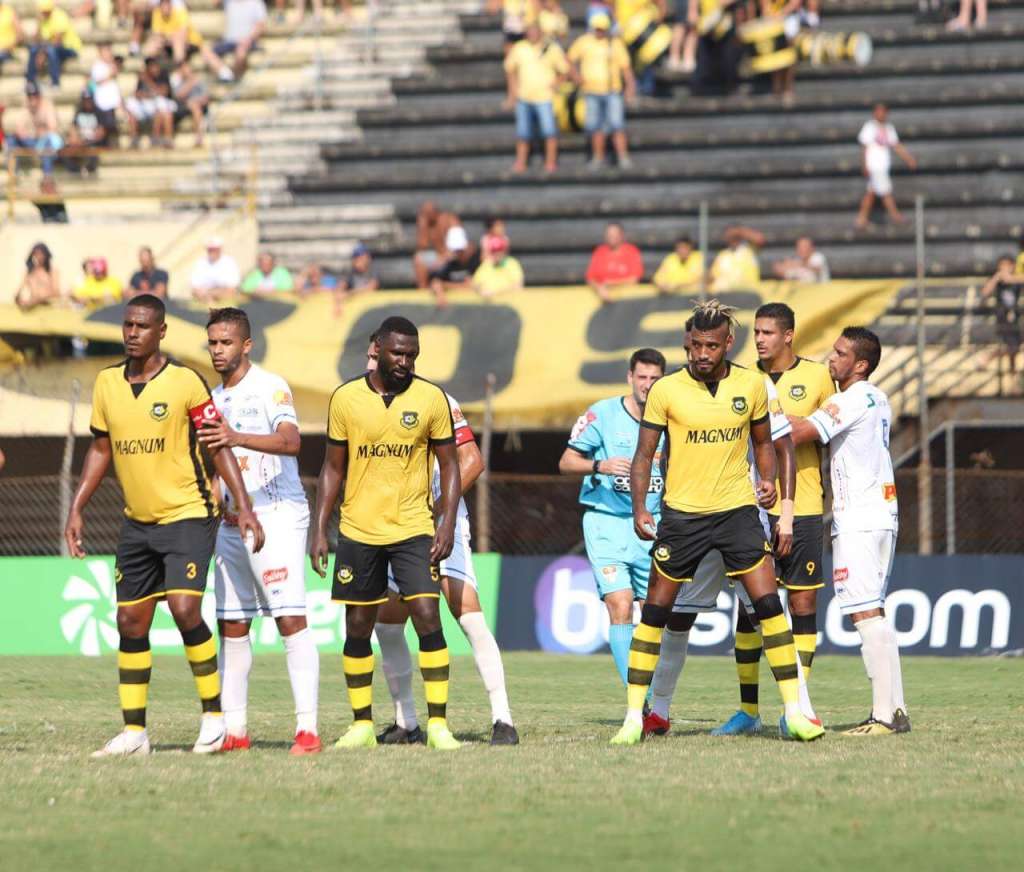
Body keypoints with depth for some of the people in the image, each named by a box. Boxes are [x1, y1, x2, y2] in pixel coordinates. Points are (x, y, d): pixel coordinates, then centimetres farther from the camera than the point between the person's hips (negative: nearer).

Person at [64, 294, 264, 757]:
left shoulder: (185, 382, -10)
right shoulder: (107, 383, 5)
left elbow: (219, 446, -7)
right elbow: (100, 449, 15)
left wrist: (243, 506, -15)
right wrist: (76, 509, 10)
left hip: (188, 515, -6)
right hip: (136, 523, 6)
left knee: (184, 609, -19)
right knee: (130, 622, 5)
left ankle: (214, 715, -4)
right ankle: (134, 731, 12)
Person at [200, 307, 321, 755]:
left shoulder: (270, 387, -8)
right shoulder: (214, 399, 16)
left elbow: (291, 441, -26)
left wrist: (238, 438, -41)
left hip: (276, 514, -8)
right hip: (232, 520, 8)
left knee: (291, 619, -13)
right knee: (232, 626, 6)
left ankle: (307, 728, -16)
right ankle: (233, 729, 11)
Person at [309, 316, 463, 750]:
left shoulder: (431, 398, -1)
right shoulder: (346, 398, 1)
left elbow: (449, 465, 4)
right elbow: (332, 468, 8)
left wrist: (447, 523, -7)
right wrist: (319, 530, 3)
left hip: (413, 530, -2)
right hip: (358, 531, 2)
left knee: (428, 618, -13)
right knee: (357, 628, 5)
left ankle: (438, 723, -9)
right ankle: (361, 726, 15)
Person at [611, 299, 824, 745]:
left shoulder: (752, 385, 1)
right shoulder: (665, 390, -5)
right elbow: (644, 455, 0)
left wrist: (768, 480, -3)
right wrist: (639, 509, -11)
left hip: (737, 509, 1)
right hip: (681, 514, -1)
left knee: (769, 604, -7)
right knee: (655, 612, 2)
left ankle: (794, 712, -2)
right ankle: (634, 716, 11)